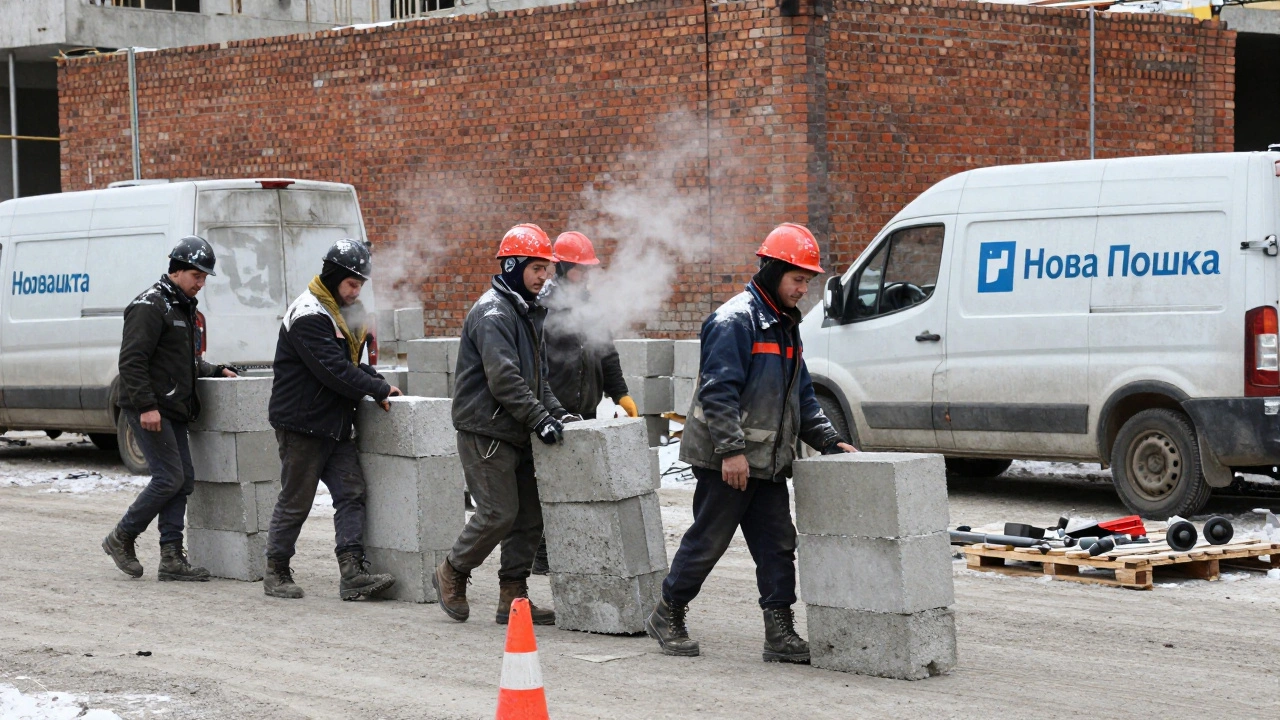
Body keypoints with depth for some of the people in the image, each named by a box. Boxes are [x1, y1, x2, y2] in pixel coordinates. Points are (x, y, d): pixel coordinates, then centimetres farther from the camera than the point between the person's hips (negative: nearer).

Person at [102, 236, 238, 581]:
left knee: (183, 480, 5)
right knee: (170, 478, -12)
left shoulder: (184, 307, 20)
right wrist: (146, 406, -24)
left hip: (173, 410, 10)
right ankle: (121, 539, 3)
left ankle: (171, 558, 7)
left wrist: (215, 371, 13)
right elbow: (132, 360, -19)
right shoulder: (150, 306, -12)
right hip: (149, 411, -10)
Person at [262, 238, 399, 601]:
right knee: (295, 501, 0)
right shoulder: (309, 315, -17)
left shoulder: (343, 312, 15)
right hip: (302, 424, -9)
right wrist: (379, 390, -19)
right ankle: (276, 573, 13)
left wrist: (375, 381, 0)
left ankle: (353, 573, -6)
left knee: (352, 493, -1)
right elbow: (334, 370, -23)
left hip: (335, 424, 9)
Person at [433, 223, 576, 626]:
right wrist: (541, 419, -24)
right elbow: (504, 380, -23)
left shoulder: (527, 312, 17)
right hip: (486, 431, -10)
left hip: (515, 434, 10)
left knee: (530, 515, 6)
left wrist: (556, 412, 8)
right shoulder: (492, 313, -15)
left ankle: (513, 596, 11)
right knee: (498, 513, -10)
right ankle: (452, 573, 12)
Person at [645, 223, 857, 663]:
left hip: (768, 461, 9)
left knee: (777, 545, 4)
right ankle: (667, 617, 15)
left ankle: (781, 634, 5)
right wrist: (731, 450, -26)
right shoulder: (735, 320, -13)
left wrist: (831, 442, 11)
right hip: (725, 461, -9)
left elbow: (801, 397, 22)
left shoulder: (785, 325, 17)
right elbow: (718, 391, -20)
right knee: (707, 541, 0)